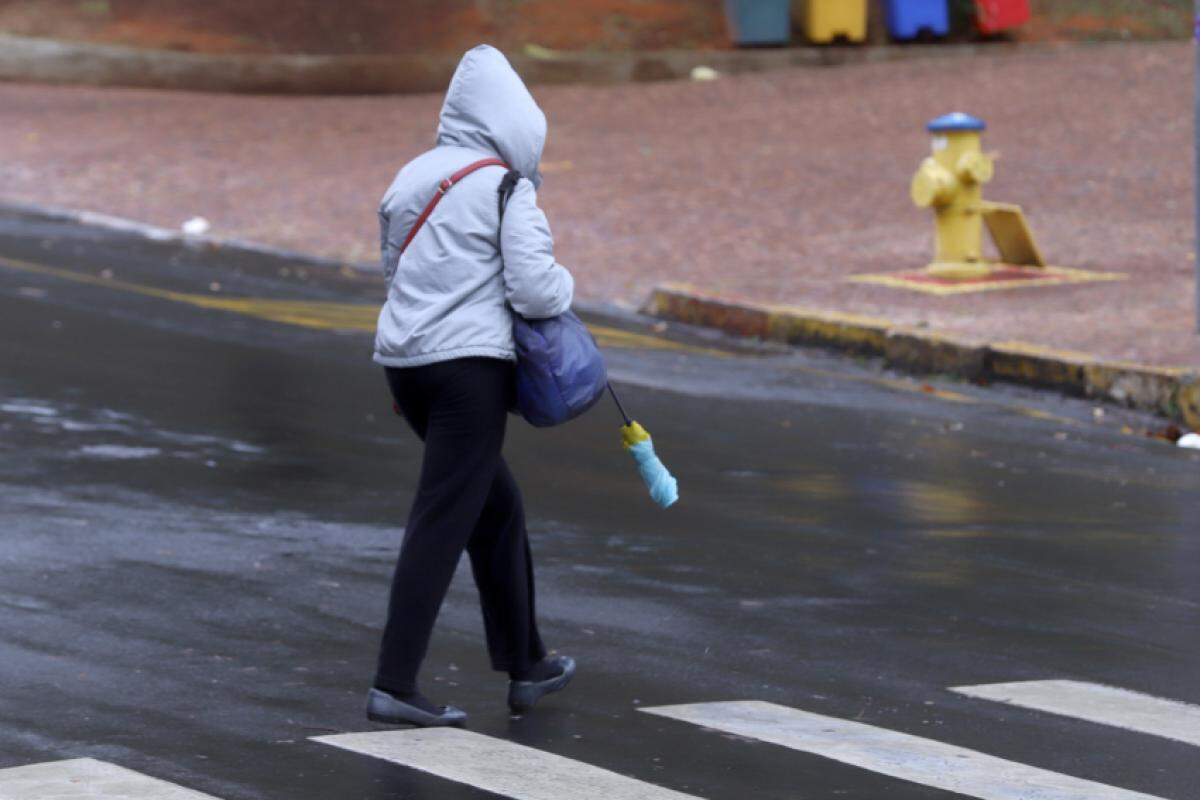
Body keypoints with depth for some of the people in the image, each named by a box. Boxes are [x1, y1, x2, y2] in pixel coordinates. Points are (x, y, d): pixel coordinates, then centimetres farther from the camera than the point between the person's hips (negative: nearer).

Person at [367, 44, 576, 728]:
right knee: (444, 518, -6)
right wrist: (564, 284, 5)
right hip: (470, 363, -8)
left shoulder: (413, 177, 11)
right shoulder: (507, 188, -10)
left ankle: (525, 665, 29)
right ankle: (395, 684, -11)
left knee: (497, 502, 21)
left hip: (405, 359, 8)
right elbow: (534, 288, -15)